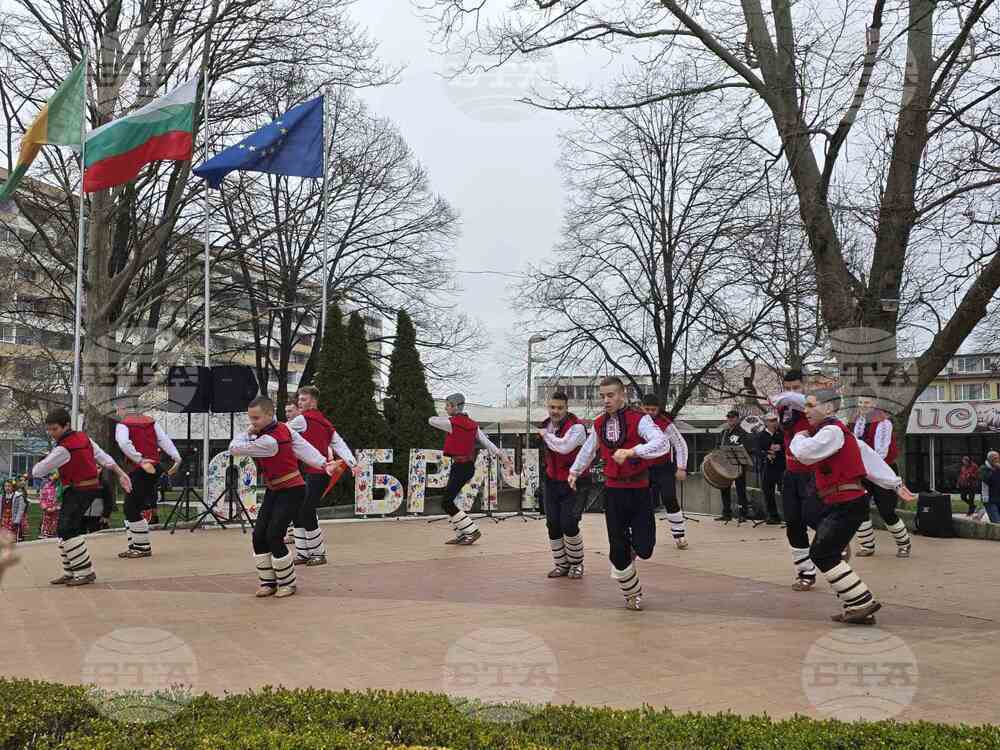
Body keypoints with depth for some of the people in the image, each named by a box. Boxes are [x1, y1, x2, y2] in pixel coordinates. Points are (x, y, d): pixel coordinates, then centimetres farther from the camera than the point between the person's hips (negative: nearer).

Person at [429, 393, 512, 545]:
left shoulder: (452, 423, -13)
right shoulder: (472, 425, 9)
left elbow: (431, 420, 2)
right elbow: (488, 443, 6)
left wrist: (449, 418, 18)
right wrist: (505, 460, 6)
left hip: (460, 467, -9)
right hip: (468, 466, 9)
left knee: (447, 503, -4)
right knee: (448, 501, 14)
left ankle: (472, 531, -3)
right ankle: (461, 535, 17)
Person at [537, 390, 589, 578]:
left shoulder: (576, 426, -18)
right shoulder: (546, 425, 6)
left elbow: (564, 446, -34)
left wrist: (546, 435, -20)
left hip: (574, 483, -7)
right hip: (552, 482, 7)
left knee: (569, 525, -10)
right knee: (553, 525, 5)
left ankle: (576, 564, 13)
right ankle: (562, 565, 21)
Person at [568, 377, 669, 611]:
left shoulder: (639, 419, -11)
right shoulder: (599, 424, 6)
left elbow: (662, 443, -27)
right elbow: (588, 449, 26)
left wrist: (630, 451, -36)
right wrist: (575, 471, 31)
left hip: (639, 490, -3)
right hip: (613, 491, 3)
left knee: (644, 549, -8)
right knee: (617, 549, 1)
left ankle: (634, 545, 31)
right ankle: (632, 593, 24)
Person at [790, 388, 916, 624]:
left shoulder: (832, 431, -13)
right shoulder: (836, 430, 19)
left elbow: (805, 454, -24)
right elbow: (869, 456, 20)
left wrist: (799, 438, -1)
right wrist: (896, 484, 21)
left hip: (847, 504, -10)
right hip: (840, 504, 10)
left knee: (822, 554, -12)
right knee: (828, 554, 11)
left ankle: (863, 603, -7)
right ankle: (853, 609, 15)